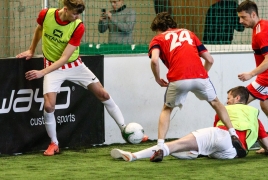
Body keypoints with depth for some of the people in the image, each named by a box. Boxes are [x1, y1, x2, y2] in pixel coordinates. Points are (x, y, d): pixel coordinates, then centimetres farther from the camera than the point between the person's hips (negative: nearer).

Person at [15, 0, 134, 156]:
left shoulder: (78, 27, -22)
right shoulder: (46, 15, -19)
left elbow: (64, 58, -25)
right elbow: (39, 29, 10)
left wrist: (42, 72, -33)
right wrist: (32, 50, 14)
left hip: (74, 65, 0)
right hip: (52, 67, 0)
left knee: (103, 94, -1)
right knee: (49, 106, -16)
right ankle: (54, 144, 5)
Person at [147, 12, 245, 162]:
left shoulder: (158, 39, 19)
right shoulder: (189, 33, 30)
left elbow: (154, 60, -4)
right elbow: (210, 59, 23)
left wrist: (158, 80, 11)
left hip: (177, 79, -2)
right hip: (200, 76, 2)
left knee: (167, 109, 23)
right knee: (216, 103, 30)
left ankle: (160, 149, 10)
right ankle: (234, 136, 20)